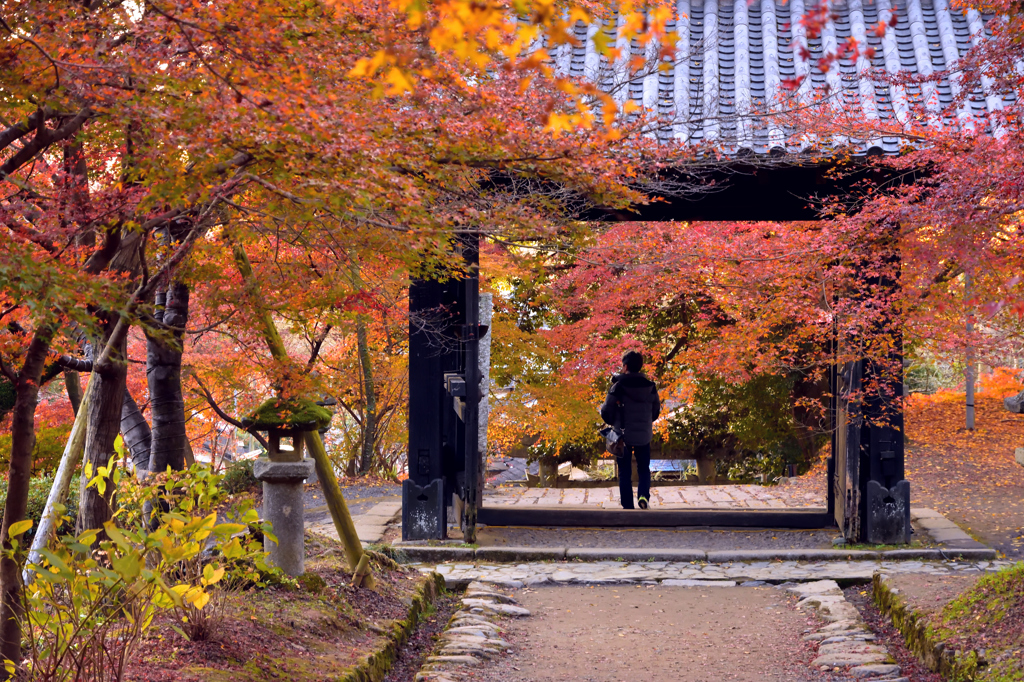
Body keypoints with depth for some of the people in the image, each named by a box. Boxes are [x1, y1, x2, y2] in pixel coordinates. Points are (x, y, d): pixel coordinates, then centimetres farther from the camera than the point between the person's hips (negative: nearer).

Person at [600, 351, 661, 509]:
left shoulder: (618, 386, -13)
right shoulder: (650, 386, 0)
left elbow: (606, 412, -11)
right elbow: (656, 410, 9)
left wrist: (612, 422, 11)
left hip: (624, 435, -3)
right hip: (644, 435, 3)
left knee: (625, 472, 8)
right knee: (644, 468, 17)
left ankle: (627, 505, 6)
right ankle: (643, 495, -7)